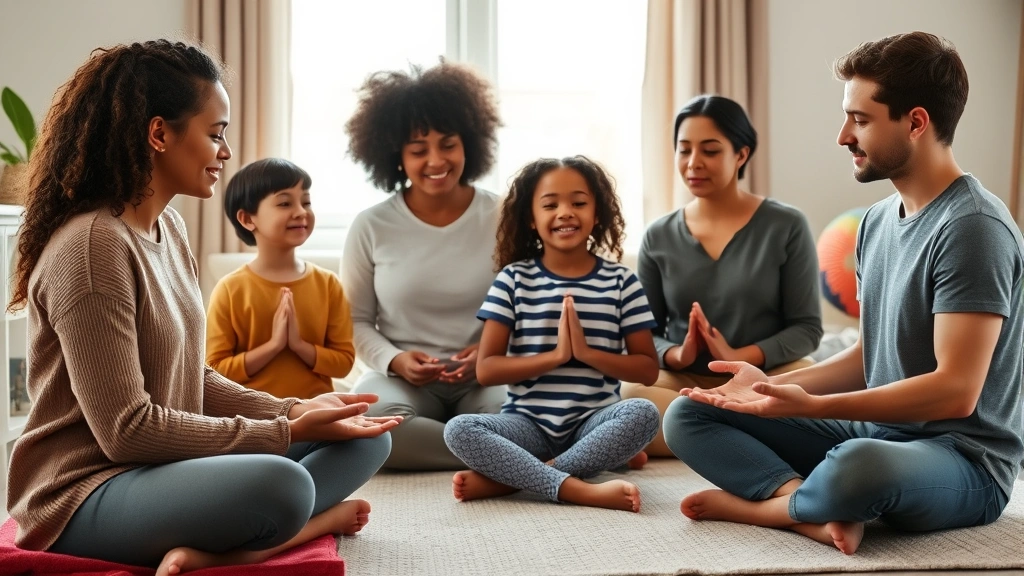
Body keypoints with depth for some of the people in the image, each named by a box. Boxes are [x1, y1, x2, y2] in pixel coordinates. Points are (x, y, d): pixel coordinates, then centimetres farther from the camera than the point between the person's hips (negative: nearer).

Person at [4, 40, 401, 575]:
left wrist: (295, 411, -4)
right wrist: (288, 433, -16)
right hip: (88, 495, -10)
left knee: (366, 438, 3)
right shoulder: (92, 245, -19)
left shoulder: (168, 227, 8)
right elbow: (126, 429, -22)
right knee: (280, 484, -38)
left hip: (167, 466, 10)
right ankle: (318, 517, -7)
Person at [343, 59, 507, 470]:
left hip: (486, 380, -1)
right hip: (402, 379, 1)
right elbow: (356, 321, 8)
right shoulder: (371, 227, 2)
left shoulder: (501, 219, 1)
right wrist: (394, 360, -11)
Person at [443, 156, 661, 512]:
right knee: (458, 430, -26)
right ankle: (580, 489, -32)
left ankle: (507, 478, -25)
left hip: (593, 421, 1)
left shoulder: (620, 281, 3)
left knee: (643, 413, -30)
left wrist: (587, 352, -13)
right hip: (529, 423, 0)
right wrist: (555, 355, -15)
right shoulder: (513, 279, 2)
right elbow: (485, 370, -4)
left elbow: (648, 369, 2)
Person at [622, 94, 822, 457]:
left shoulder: (786, 226, -1)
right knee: (625, 394, -31)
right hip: (684, 381, 3)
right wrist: (675, 355, -16)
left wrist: (738, 358, -19)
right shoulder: (659, 238, 7)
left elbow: (807, 327, -3)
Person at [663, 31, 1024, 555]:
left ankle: (760, 503, -12)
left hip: (964, 458, -8)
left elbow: (955, 391, -23)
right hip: (873, 433, 9)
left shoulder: (973, 227, -17)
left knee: (858, 465, -44)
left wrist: (811, 406, -28)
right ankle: (820, 508, -19)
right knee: (687, 415, 1)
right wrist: (774, 385, 0)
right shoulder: (879, 220, 10)